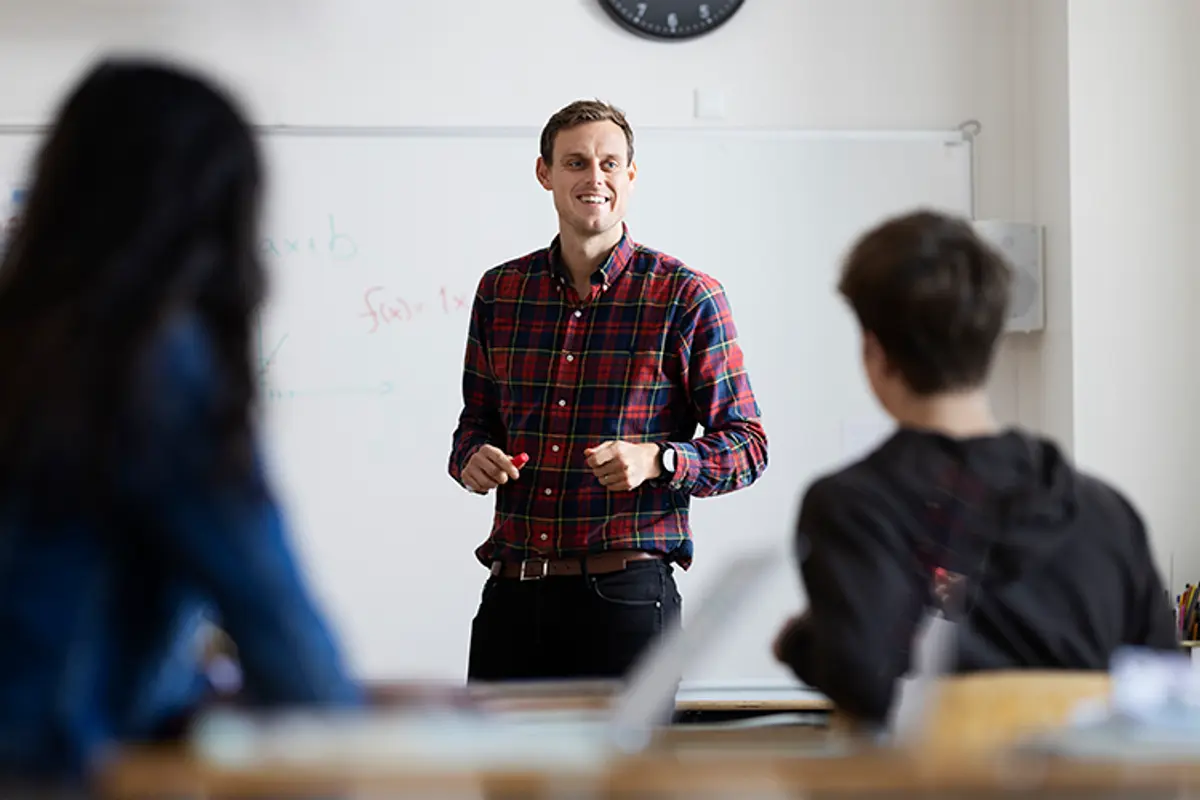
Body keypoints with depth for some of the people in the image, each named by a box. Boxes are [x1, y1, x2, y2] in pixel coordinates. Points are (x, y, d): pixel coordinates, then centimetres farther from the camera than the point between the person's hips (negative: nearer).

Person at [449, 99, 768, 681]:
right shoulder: (500, 291, 10)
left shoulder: (687, 297, -3)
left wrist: (656, 461, -18)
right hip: (512, 594, 4)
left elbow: (747, 446, -1)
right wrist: (472, 458, 0)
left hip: (625, 595, -4)